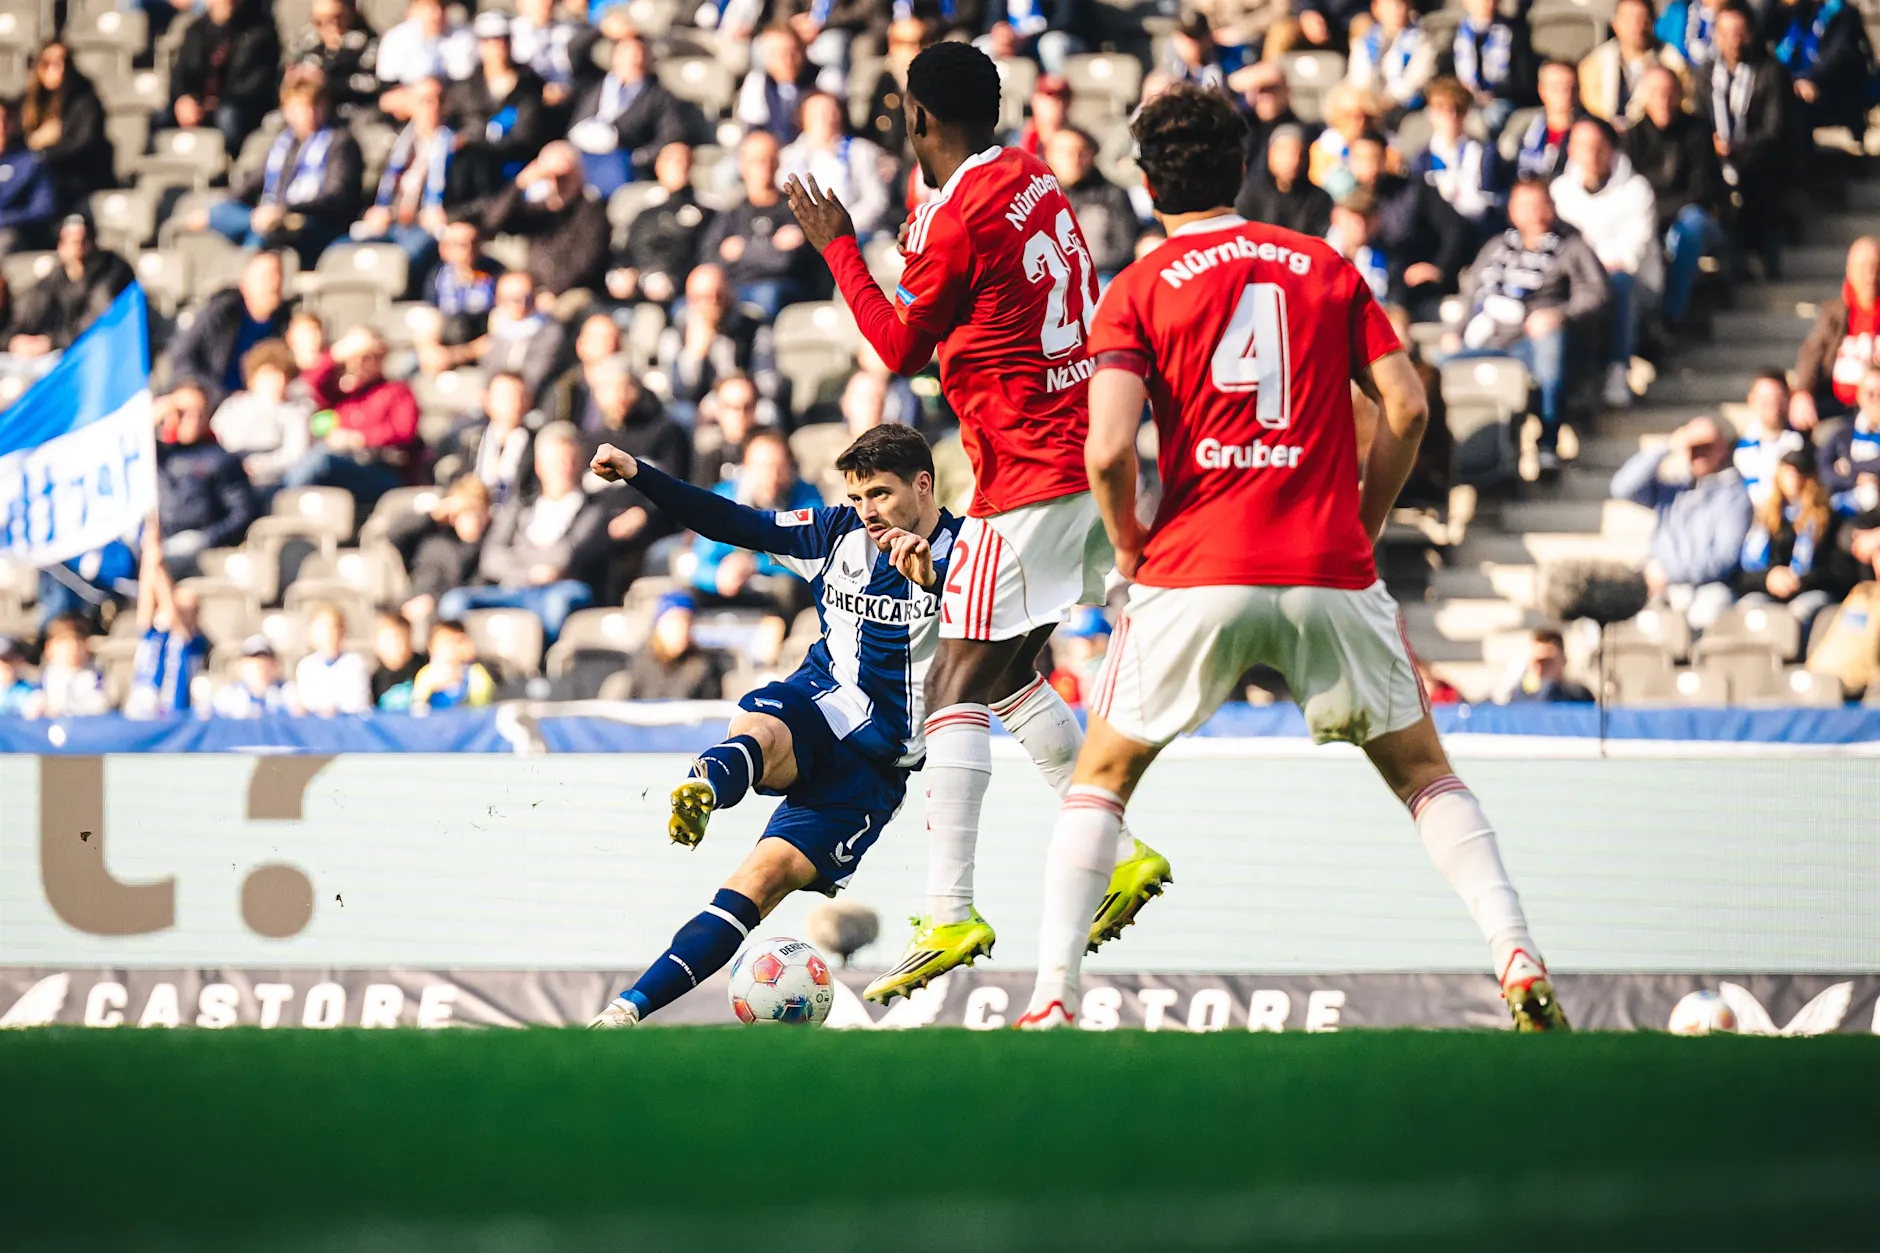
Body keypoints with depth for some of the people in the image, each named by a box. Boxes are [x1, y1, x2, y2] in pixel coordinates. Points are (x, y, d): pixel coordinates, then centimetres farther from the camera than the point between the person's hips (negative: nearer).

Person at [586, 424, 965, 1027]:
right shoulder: (841, 532, 5)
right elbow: (738, 524, 6)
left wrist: (933, 580, -45)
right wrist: (638, 475, -3)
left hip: (876, 765, -2)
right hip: (814, 707, 2)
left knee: (763, 879, -17)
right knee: (761, 731, -35)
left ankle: (633, 1005, -22)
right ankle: (706, 785, -71)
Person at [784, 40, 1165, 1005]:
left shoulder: (959, 220, -15)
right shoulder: (1036, 186, 11)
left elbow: (902, 351, 0)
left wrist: (837, 247, 8)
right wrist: (924, 255, 27)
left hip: (1026, 481, -9)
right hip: (1085, 462, 9)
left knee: (957, 692, -8)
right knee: (1008, 675, 19)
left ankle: (950, 916, -13)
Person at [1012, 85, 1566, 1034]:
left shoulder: (1137, 291, 2)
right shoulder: (1327, 267, 11)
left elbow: (1109, 449, -10)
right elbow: (1405, 407, 3)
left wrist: (1131, 553, 6)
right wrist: (1361, 527, 14)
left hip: (1194, 578, -2)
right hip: (1331, 574, 2)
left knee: (1102, 777, 15)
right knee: (1422, 771, 16)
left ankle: (1050, 998, 2)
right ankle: (1519, 964, -1)